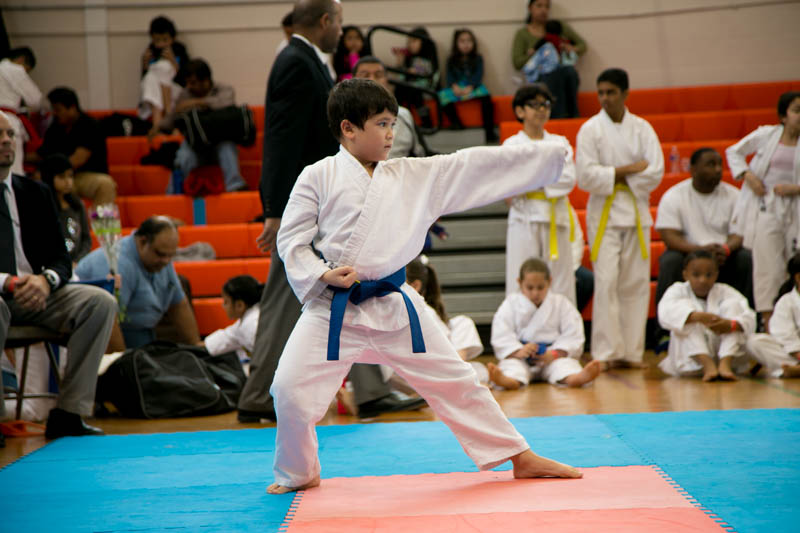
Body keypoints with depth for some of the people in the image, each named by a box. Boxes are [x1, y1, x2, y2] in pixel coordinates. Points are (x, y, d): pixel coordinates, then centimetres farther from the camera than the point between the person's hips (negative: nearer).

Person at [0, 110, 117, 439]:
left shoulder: (35, 193, 14)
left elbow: (60, 258, 9)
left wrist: (45, 280, -15)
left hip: (34, 292, 5)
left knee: (101, 302, -18)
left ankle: (68, 413, -18)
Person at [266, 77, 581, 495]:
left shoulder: (412, 176, 6)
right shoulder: (318, 177, -3)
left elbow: (474, 167, 5)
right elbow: (292, 240, -1)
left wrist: (554, 152, 4)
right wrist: (322, 274, -20)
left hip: (394, 305, 3)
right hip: (332, 306, -3)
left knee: (455, 381, 7)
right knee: (291, 389, -10)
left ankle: (521, 458, 19)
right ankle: (297, 474, 17)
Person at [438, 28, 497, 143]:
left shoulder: (477, 58, 13)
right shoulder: (451, 60, 17)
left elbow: (478, 76, -1)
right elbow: (449, 76, 4)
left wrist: (470, 87, -20)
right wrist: (454, 86, -18)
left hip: (473, 87, -1)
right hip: (456, 89, 1)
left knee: (486, 96, -34)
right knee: (444, 96, -32)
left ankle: (489, 132, -36)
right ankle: (456, 123, -26)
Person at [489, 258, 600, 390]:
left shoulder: (561, 304, 5)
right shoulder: (511, 304, 4)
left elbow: (573, 336, -3)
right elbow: (501, 335, -6)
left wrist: (555, 353, -20)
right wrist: (518, 352, -25)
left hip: (553, 356, 1)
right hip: (522, 359, 0)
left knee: (564, 364, -31)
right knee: (512, 363, -33)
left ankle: (575, 377, -63)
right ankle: (511, 380, -66)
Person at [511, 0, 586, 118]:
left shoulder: (560, 27, 18)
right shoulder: (522, 34, 11)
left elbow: (583, 45, 19)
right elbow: (517, 63, 1)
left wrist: (572, 49, -3)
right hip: (540, 78, -2)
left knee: (569, 70, -34)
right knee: (557, 73, -36)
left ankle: (573, 118, -34)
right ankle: (559, 119, -42)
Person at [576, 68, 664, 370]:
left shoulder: (642, 128, 6)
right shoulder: (590, 129, 0)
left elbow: (655, 172, -4)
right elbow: (586, 176, -10)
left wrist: (615, 176, -9)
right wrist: (628, 169, -12)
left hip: (636, 212, 3)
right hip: (604, 212, -3)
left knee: (636, 283, 1)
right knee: (606, 283, -9)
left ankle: (632, 351, 7)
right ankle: (606, 353, -6)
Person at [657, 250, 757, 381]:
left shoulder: (725, 292, 1)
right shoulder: (678, 291, -2)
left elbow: (749, 318, -15)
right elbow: (666, 313, -27)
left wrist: (731, 325, -40)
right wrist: (699, 316, -43)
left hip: (725, 354, 2)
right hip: (689, 362, -2)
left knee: (732, 304, -14)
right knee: (685, 306, -21)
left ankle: (725, 364, -32)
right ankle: (708, 365, -39)